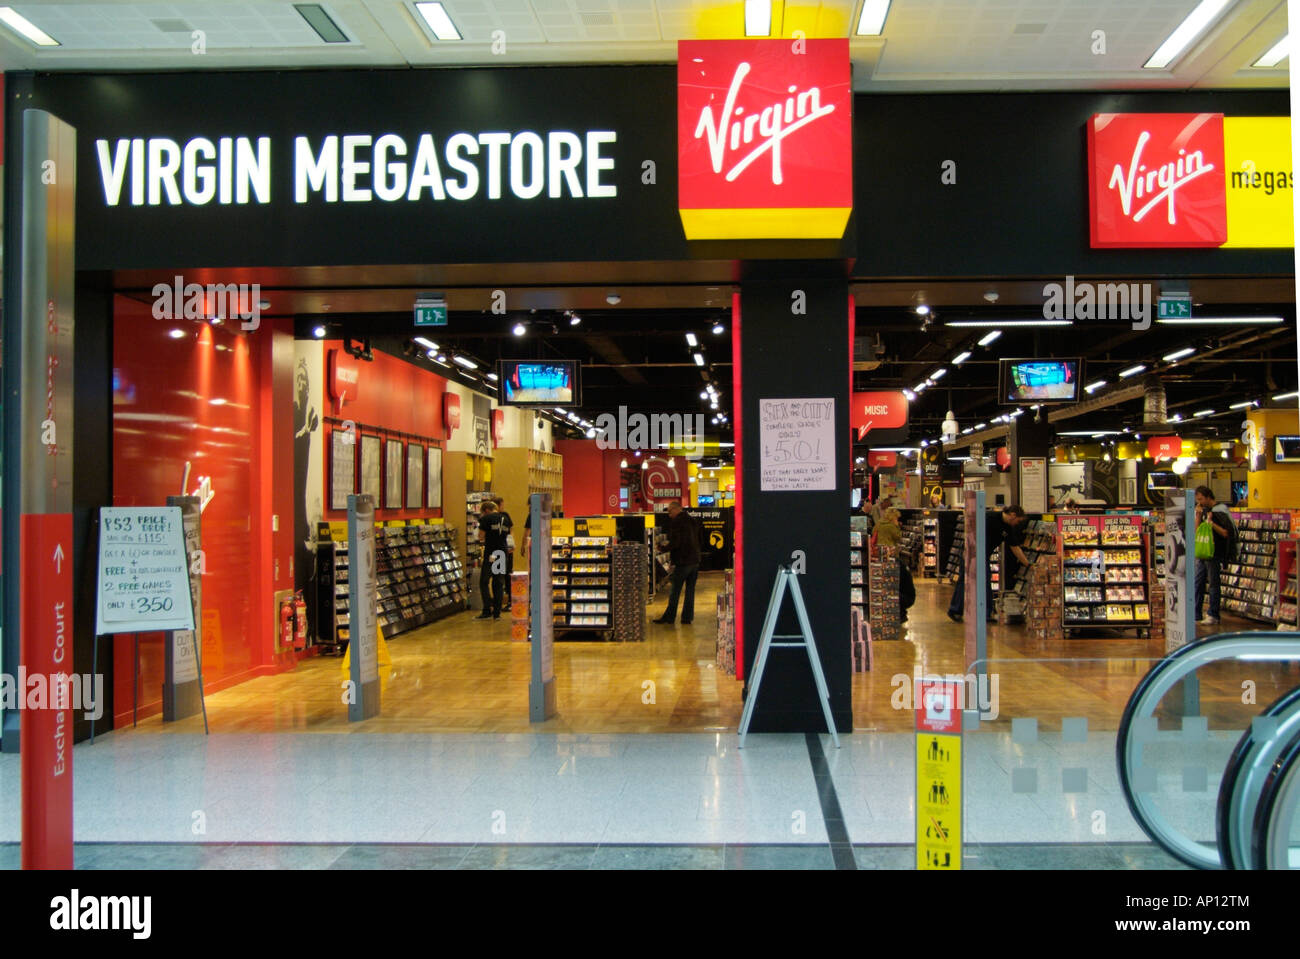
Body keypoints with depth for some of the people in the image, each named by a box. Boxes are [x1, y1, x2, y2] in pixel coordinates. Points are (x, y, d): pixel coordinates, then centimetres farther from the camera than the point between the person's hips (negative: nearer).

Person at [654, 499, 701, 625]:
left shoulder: (677, 522, -12)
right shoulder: (692, 521, 13)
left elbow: (675, 542, -19)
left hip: (683, 561, -7)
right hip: (695, 560, 7)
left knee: (675, 591, 0)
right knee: (690, 590, 9)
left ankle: (669, 618, 5)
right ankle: (687, 618, 11)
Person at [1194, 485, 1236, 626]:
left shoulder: (1219, 512, -10)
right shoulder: (1204, 511, 14)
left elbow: (1226, 533, -16)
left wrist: (1211, 522, -20)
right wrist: (1198, 516, 0)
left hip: (1214, 554, -8)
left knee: (1213, 584, -2)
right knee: (1198, 583, 9)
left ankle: (1214, 616, 4)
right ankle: (1196, 614, 15)